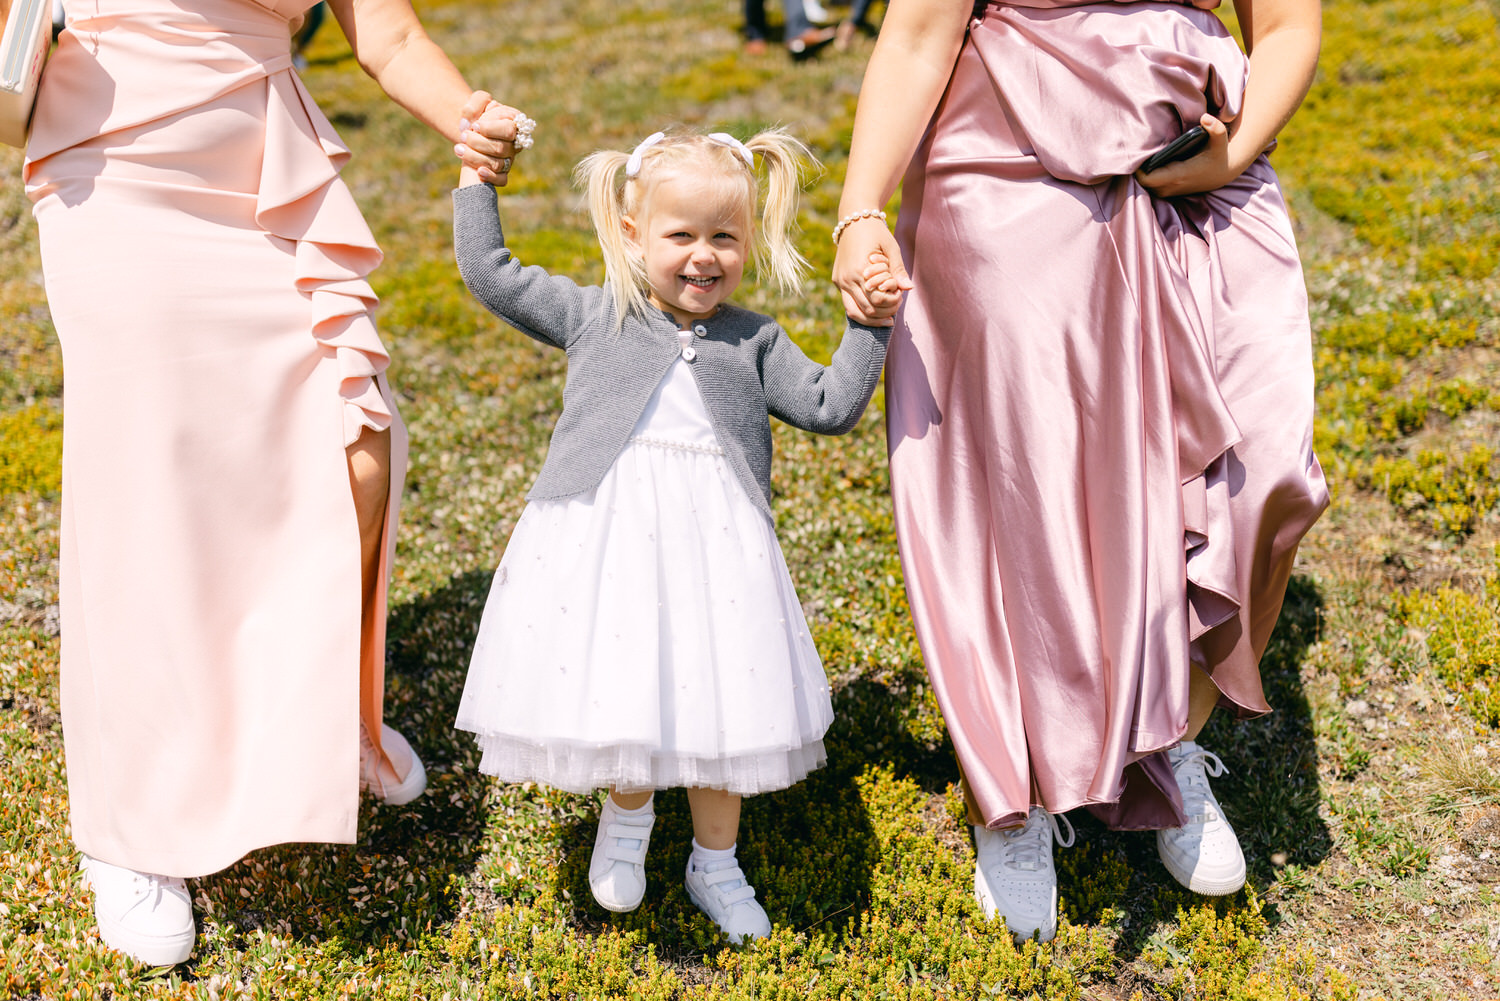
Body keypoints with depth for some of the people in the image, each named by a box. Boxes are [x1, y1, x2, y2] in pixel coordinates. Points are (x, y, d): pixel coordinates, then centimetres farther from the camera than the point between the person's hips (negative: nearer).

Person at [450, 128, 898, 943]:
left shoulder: (752, 340, 12)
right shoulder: (593, 317, 8)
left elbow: (829, 406, 11)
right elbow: (490, 274, 11)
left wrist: (868, 327, 5)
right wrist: (476, 181, 14)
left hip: (714, 538, 1)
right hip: (604, 531, -1)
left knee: (718, 704, 7)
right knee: (619, 691, 4)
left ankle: (715, 862, 30)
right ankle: (627, 814, 38)